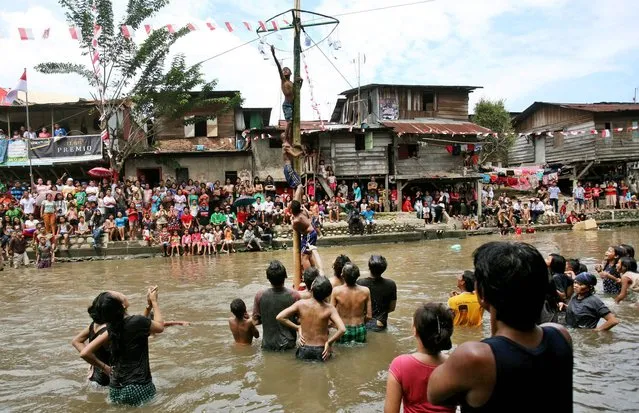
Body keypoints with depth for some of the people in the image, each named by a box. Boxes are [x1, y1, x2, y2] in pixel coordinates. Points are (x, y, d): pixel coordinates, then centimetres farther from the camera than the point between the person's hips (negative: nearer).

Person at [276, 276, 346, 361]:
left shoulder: (301, 304, -8)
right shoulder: (329, 309, -11)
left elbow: (279, 317, -8)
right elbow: (342, 329, -22)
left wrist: (297, 328, 1)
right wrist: (329, 342, -8)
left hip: (304, 350, 1)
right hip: (321, 351, -1)